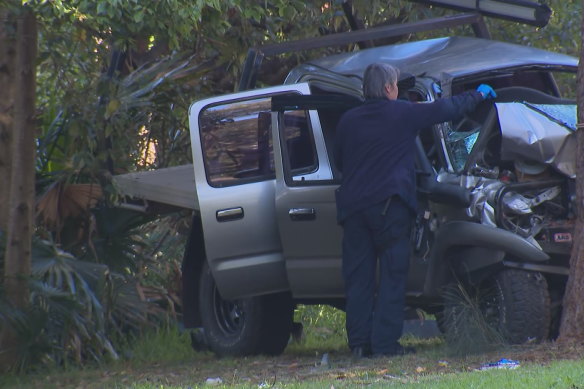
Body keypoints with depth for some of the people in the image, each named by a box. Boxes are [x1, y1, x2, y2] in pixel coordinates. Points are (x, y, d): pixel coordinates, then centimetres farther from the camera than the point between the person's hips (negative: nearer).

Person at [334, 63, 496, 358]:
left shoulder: (348, 120, 12)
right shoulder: (404, 113, 0)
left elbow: (339, 162, 23)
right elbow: (447, 109, 11)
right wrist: (479, 95, 27)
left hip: (352, 205, 4)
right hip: (389, 203, -4)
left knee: (357, 277, 6)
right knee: (392, 275, -1)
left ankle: (359, 342, 3)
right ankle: (385, 342, -7)